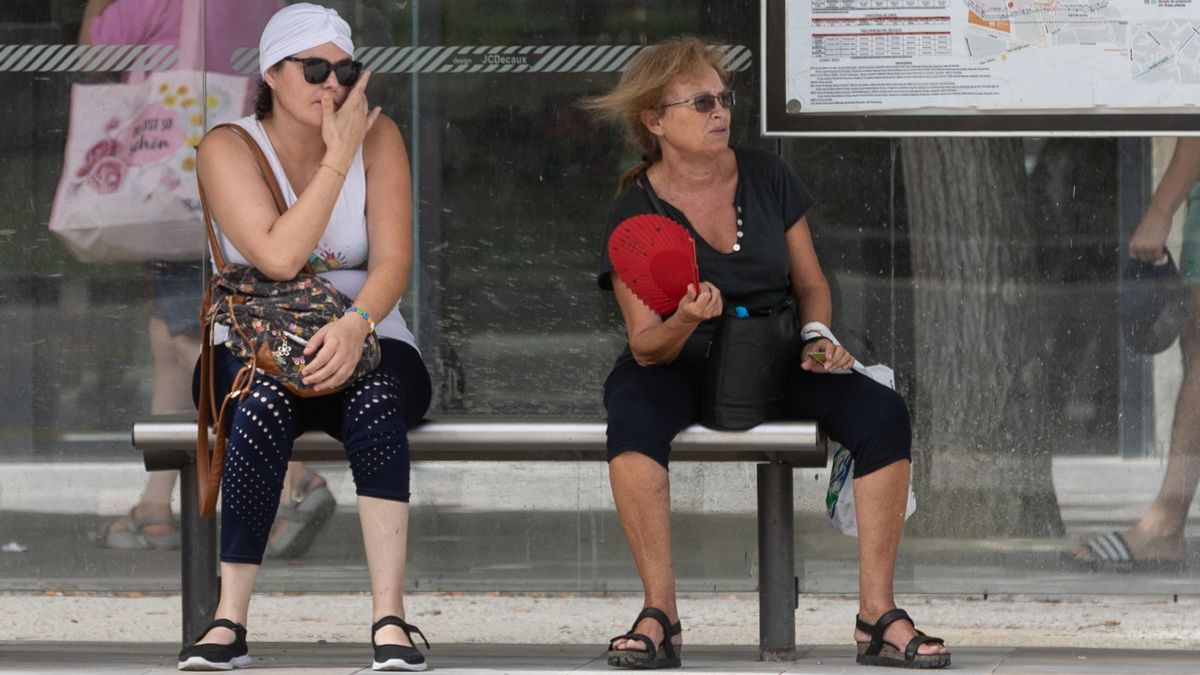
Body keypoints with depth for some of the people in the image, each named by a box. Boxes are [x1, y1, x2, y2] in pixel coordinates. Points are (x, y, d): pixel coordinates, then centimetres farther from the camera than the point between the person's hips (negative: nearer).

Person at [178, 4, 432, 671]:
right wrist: (339, 158, -17)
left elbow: (392, 260, -11)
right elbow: (279, 256, -19)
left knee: (378, 402, -34)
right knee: (265, 402, -36)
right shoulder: (228, 148, -5)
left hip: (366, 338, 1)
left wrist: (355, 325, -31)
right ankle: (229, 620, -36)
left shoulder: (377, 136, 1)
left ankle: (389, 616, -40)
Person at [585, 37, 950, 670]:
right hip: (678, 365, -3)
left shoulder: (766, 177, 4)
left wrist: (817, 336, -8)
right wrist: (685, 322, -32)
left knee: (883, 412, -24)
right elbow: (646, 345, -10)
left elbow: (811, 285, 13)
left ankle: (877, 617, -21)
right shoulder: (635, 211, -6)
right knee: (633, 416, -39)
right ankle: (659, 616, -32)